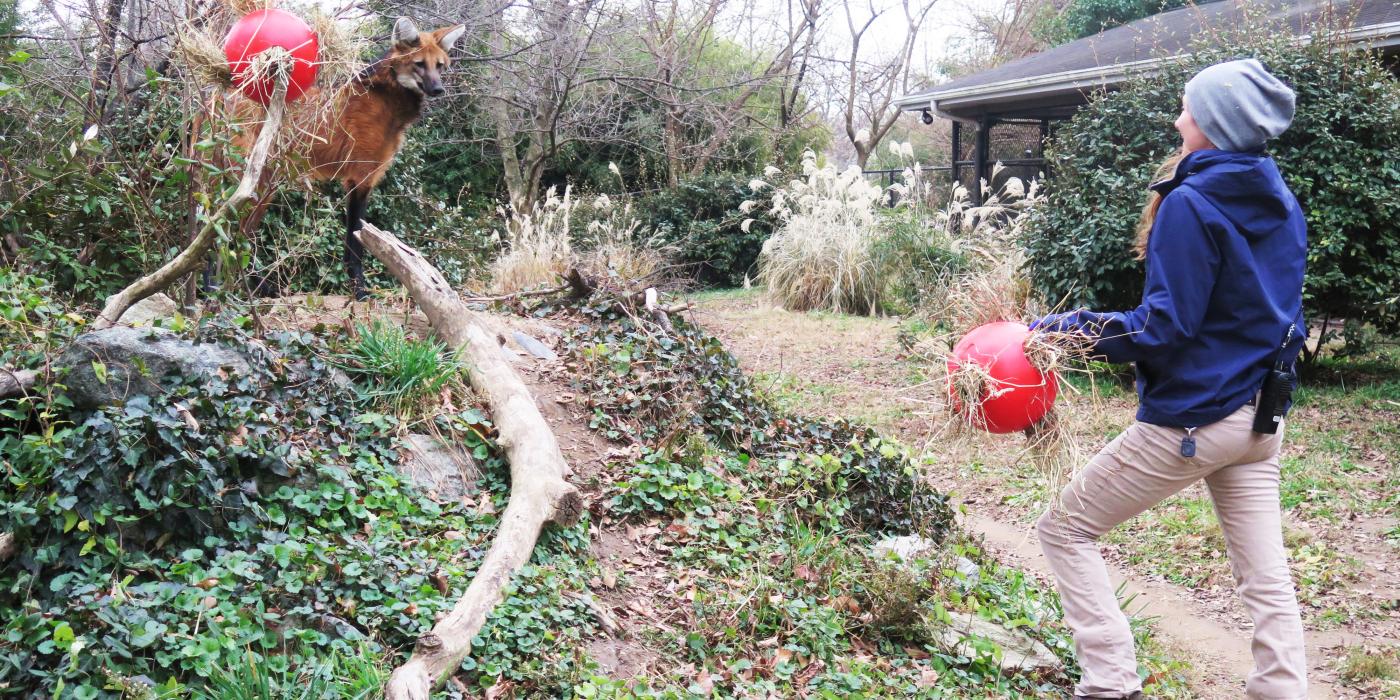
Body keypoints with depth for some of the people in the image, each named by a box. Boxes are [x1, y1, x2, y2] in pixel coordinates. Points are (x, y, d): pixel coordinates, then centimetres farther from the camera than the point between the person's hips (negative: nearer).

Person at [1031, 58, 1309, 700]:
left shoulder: (1190, 204, -16)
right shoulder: (1282, 204, 8)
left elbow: (1165, 326, -19)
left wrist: (1071, 327, -13)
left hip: (1189, 419, -8)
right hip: (1260, 419, 8)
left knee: (1066, 528, 4)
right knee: (1265, 576, 10)